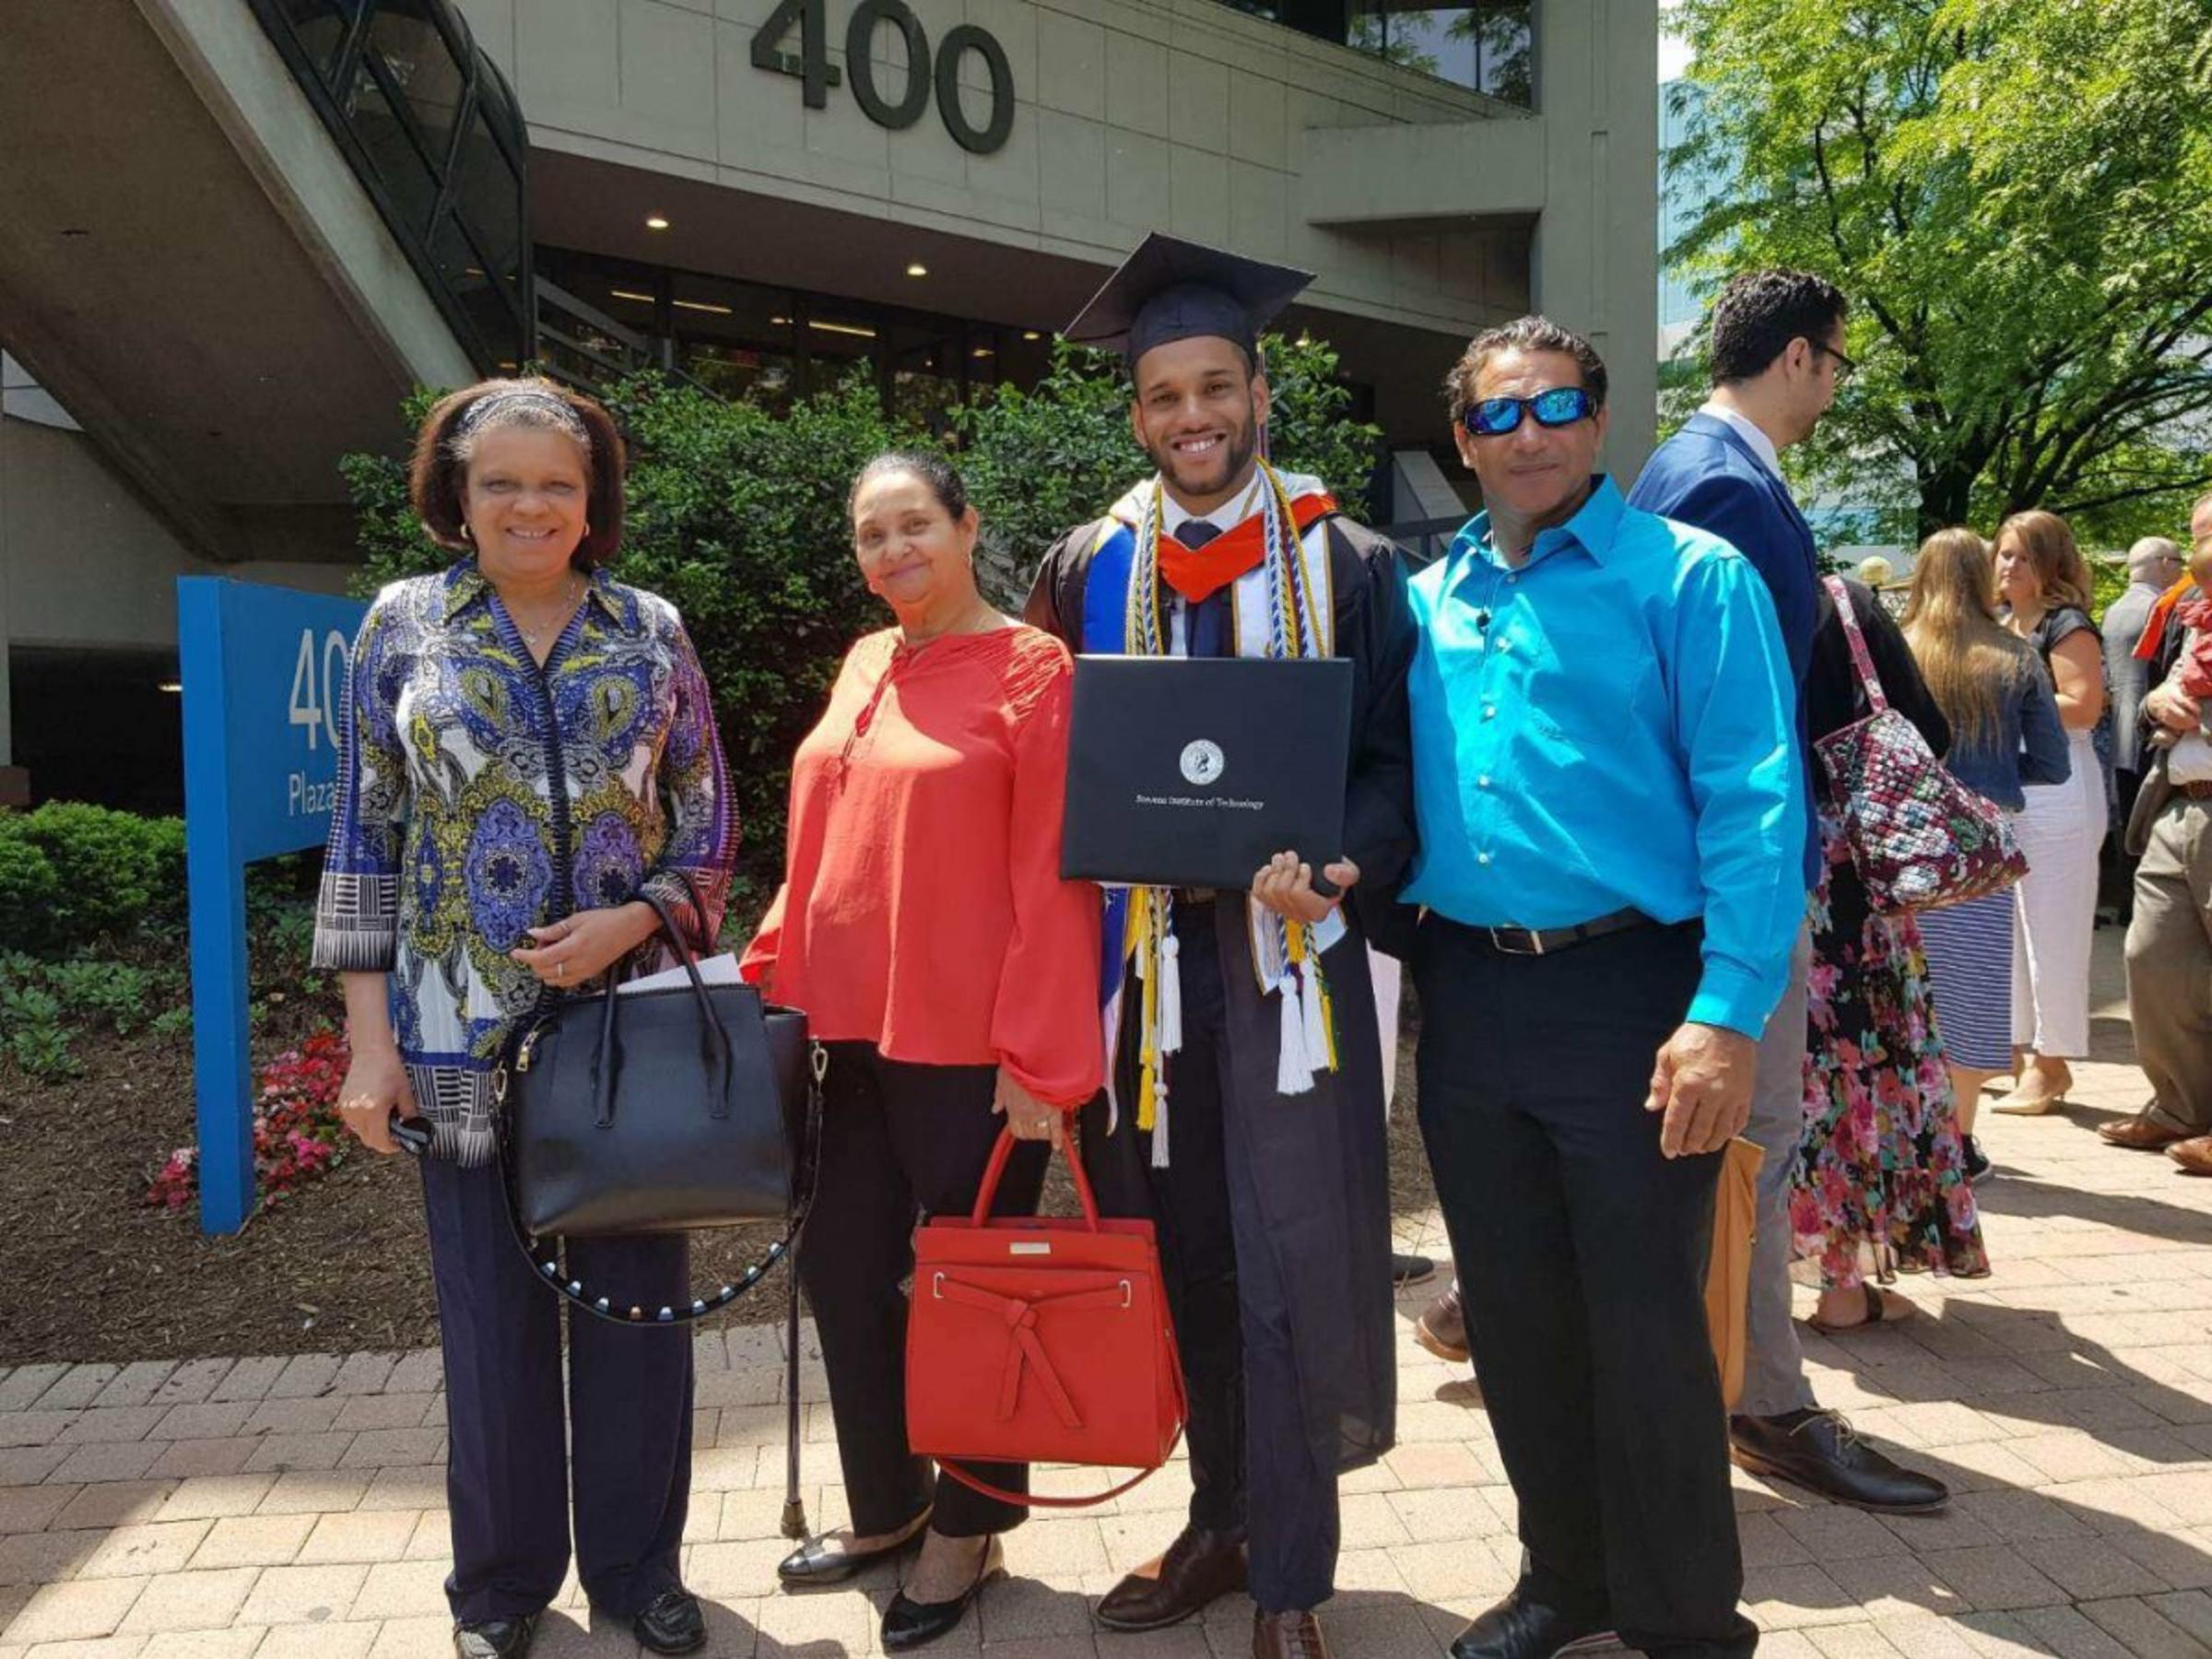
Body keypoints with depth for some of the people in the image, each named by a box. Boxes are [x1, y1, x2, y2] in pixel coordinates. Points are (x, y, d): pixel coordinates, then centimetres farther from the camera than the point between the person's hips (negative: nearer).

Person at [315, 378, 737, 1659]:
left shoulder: (651, 632, 5)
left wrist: (632, 919, -12)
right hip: (466, 1034, 0)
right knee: (494, 1317, 10)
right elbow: (367, 836, 3)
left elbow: (709, 823, 6)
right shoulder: (404, 626, 4)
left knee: (637, 1303, 9)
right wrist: (371, 1037, -1)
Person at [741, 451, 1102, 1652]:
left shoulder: (1032, 671, -9)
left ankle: (967, 1532, 29)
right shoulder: (862, 668, 11)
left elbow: (1051, 876, -14)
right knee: (840, 1268, 15)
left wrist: (1037, 1056, -17)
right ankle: (885, 1507, 37)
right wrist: (770, 970, 10)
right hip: (856, 1032, 7)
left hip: (973, 1045, -7)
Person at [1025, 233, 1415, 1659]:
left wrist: (1345, 869, -18)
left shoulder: (1348, 566, 3)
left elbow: (1393, 759, -1)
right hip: (1140, 954, 3)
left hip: (1285, 955, -2)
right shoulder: (1089, 570, 10)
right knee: (1176, 1252, 11)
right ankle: (1223, 1519, 30)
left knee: (1287, 1259, 1)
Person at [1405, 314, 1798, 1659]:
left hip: (1629, 991, -5)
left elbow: (1755, 803, -12)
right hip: (1466, 995, 6)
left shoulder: (1689, 577, -4)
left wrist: (1730, 1013, -20)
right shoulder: (1427, 599, 12)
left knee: (1645, 1327, 5)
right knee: (1513, 1316, 16)